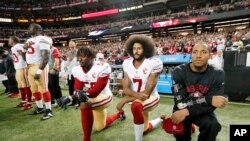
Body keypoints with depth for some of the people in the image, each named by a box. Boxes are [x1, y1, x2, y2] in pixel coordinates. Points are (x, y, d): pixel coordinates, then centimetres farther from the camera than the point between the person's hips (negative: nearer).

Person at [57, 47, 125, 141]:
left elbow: (96, 91, -31)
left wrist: (84, 94, -48)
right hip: (89, 98, 7)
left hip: (103, 97, -6)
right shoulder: (77, 70, -9)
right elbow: (77, 90, -16)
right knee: (100, 127, 23)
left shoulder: (102, 67, -27)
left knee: (84, 105, -38)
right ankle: (119, 114, 52)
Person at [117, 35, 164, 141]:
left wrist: (124, 100, -28)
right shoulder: (127, 63, -9)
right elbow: (126, 88, -13)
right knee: (144, 130, 26)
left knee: (136, 105, -41)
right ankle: (161, 120, 58)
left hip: (151, 98, -5)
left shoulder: (154, 63, -25)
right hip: (137, 98, 6)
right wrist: (137, 94, -35)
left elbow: (147, 92, -25)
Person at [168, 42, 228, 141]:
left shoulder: (218, 74, -13)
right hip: (182, 110, -1)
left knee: (213, 125, -27)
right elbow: (180, 103, -24)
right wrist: (208, 99, -31)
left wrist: (187, 111, -29)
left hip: (203, 111, 1)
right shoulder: (179, 72, -18)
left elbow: (212, 105, -18)